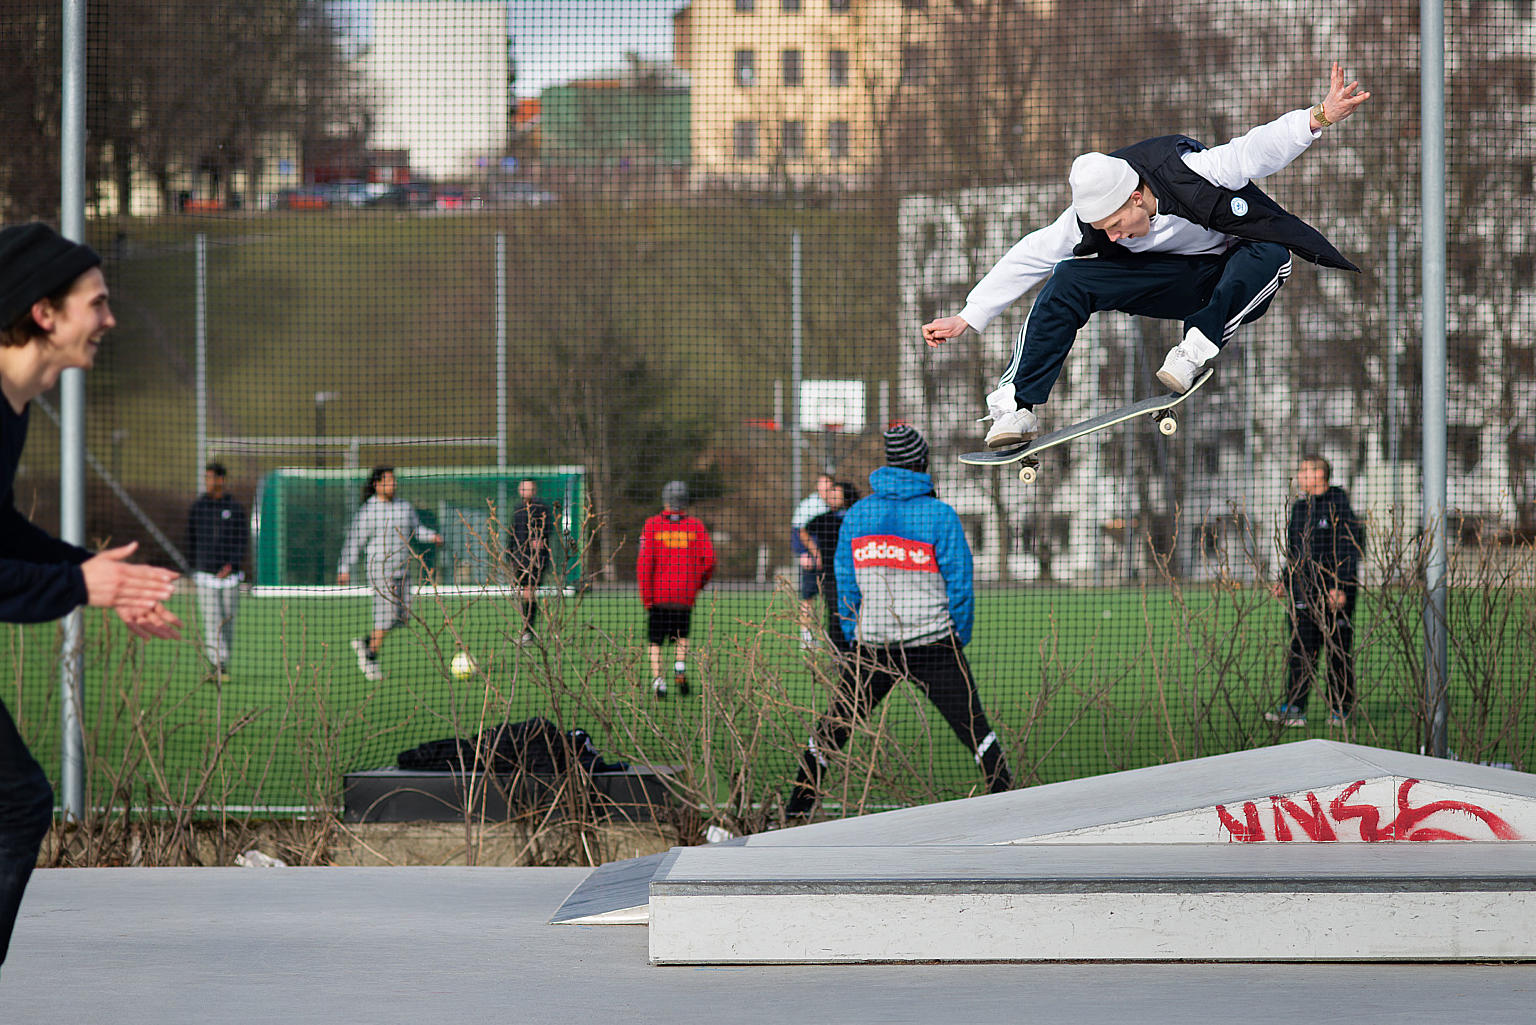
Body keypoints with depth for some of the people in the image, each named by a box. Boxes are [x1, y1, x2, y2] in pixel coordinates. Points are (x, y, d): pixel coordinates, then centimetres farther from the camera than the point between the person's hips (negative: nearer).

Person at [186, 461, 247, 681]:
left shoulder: (235, 508, 2)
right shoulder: (197, 507, 6)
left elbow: (243, 539, 2)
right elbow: (190, 539, 14)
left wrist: (231, 565, -10)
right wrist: (194, 568, 13)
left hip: (229, 574, 0)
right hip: (205, 574, 0)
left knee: (227, 621, 5)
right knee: (212, 622, -9)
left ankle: (222, 664, 16)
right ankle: (219, 666, -13)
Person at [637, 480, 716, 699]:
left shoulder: (652, 525, -2)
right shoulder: (696, 526, 1)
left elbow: (645, 561, -8)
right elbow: (709, 558, -3)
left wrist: (645, 596, -3)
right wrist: (700, 583, 15)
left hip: (658, 594, -1)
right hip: (686, 595, 1)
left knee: (655, 641, 10)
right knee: (682, 636, 20)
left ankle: (657, 679, -4)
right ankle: (680, 666, -4)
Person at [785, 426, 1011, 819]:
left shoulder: (856, 514, 4)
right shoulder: (940, 514, -6)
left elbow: (845, 586, 9)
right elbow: (959, 584, -4)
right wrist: (959, 638, 8)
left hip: (873, 649, 3)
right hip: (933, 645, -3)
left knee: (831, 730, 13)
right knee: (976, 732, 1)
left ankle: (796, 809, 14)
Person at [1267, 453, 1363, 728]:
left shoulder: (1339, 507, -7)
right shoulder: (1300, 508, 16)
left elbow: (1349, 551, -11)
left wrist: (1339, 587, -19)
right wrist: (1284, 581, 16)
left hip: (1334, 595, -6)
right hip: (1303, 595, 6)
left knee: (1338, 652, 1)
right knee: (1300, 651, 0)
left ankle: (1340, 710, 9)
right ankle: (1293, 708, -3)